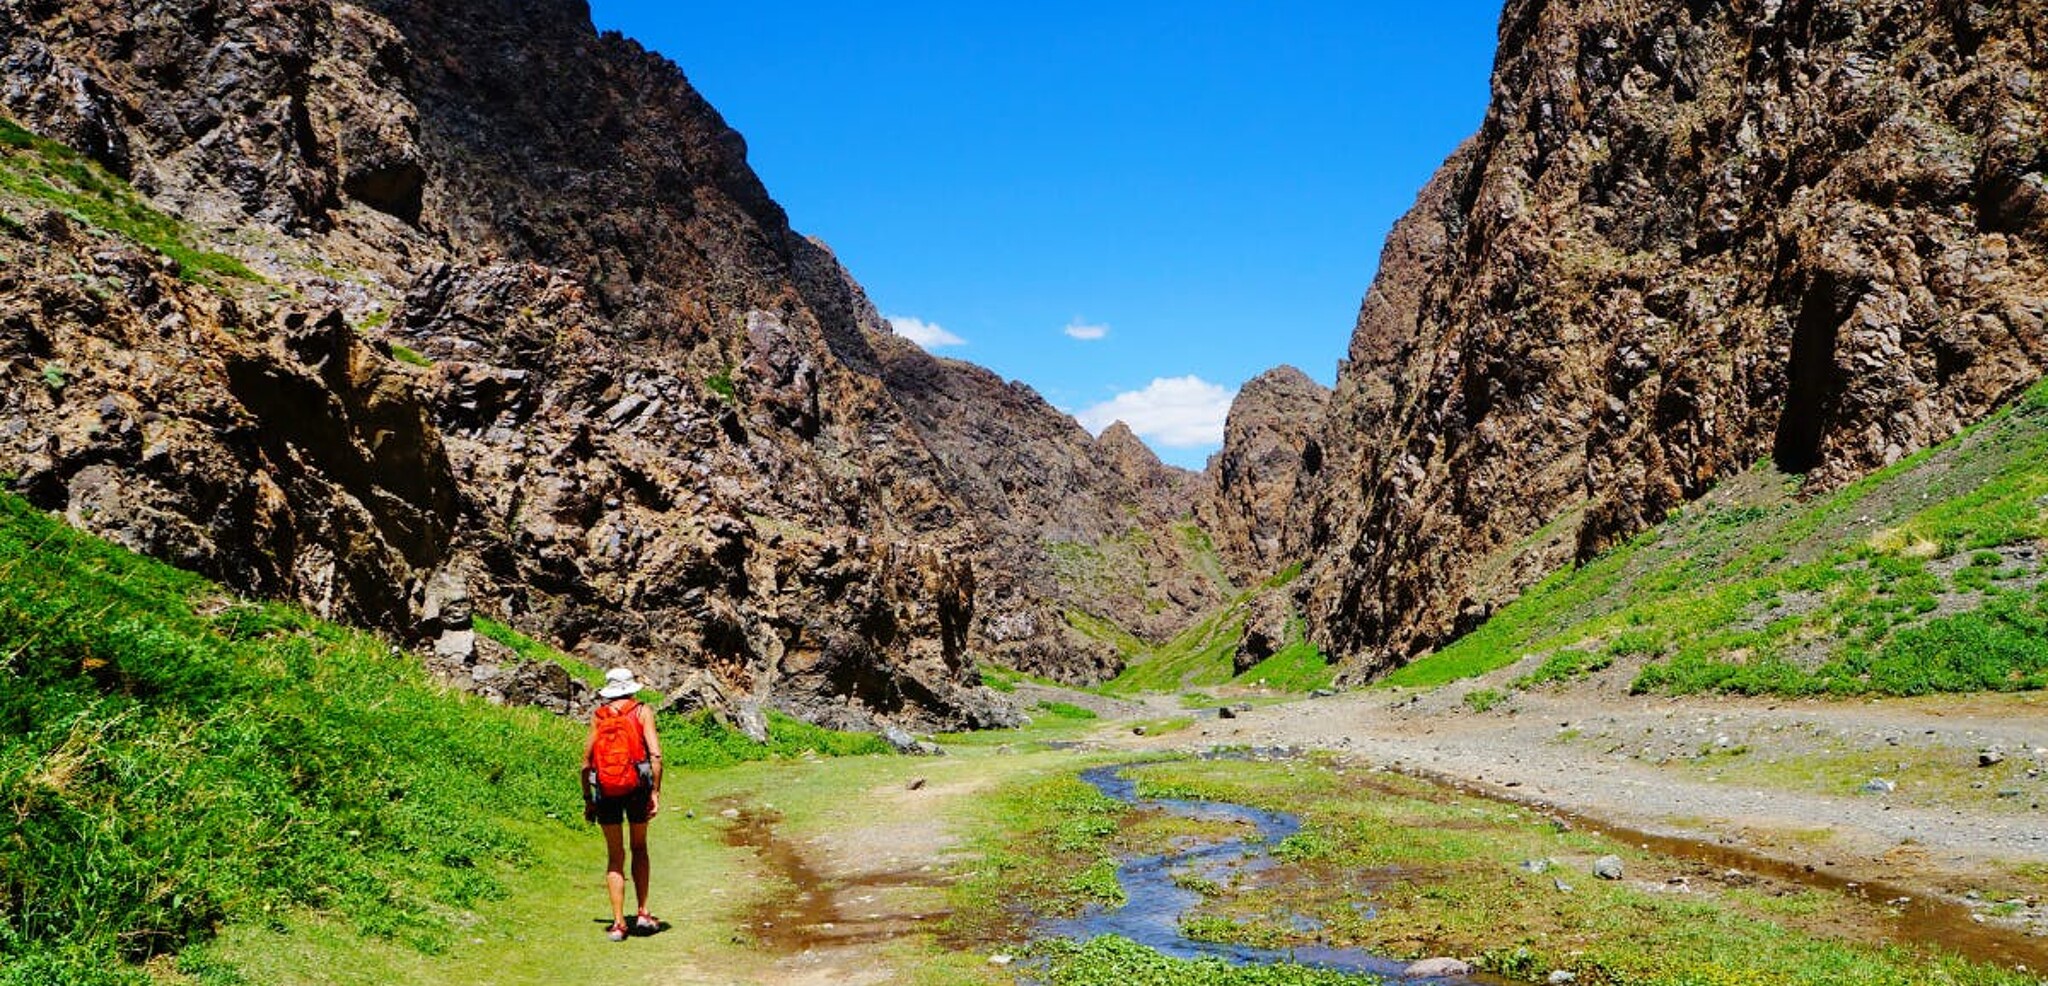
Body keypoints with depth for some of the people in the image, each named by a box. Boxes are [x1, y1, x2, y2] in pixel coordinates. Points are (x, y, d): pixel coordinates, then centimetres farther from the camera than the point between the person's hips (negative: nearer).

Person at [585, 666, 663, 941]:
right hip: (637, 785, 0)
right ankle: (643, 913, 13)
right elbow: (656, 754, -7)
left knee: (614, 855, 9)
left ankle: (618, 923, 7)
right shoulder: (643, 712, 3)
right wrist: (655, 792, -3)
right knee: (639, 848, 18)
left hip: (606, 789, 1)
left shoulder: (598, 715, 7)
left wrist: (588, 800, 12)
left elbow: (587, 760, 5)